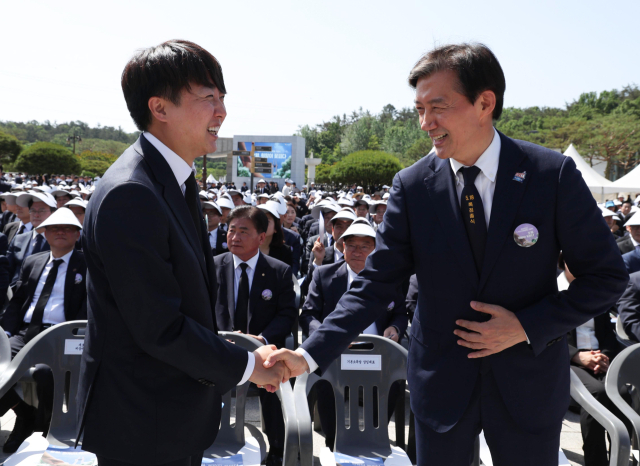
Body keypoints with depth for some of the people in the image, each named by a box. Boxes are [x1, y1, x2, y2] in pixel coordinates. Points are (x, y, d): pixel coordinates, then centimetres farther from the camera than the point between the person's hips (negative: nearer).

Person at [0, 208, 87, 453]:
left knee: (44, 371, -34)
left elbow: (88, 308, -3)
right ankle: (24, 416, 6)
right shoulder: (32, 262, 22)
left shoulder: (87, 265, 6)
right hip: (25, 333, 5)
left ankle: (45, 425, -3)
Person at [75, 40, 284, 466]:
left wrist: (237, 354, 5)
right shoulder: (130, 195, -25)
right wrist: (247, 365, -14)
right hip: (143, 430, -9)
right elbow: (161, 329, -25)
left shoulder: (177, 180, 6)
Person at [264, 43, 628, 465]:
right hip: (440, 383, 1)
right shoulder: (412, 185, -9)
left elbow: (607, 276, -5)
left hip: (529, 380, 0)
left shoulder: (554, 174, -12)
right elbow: (376, 284, -8)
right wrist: (310, 355, -18)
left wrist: (527, 326, -16)